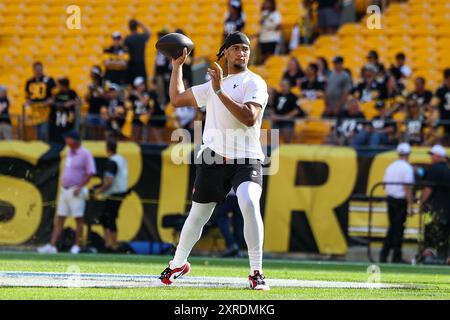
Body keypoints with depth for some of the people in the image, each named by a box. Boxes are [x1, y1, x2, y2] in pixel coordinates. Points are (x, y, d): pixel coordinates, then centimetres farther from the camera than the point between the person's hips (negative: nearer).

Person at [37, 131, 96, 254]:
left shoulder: (85, 154, -10)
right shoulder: (69, 152, 15)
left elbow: (90, 173, -15)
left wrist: (80, 187, -18)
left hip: (76, 191, -8)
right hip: (64, 190, 8)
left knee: (78, 218, -2)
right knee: (60, 219, 4)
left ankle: (77, 246, 2)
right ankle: (52, 246, 1)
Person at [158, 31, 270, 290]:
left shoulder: (254, 83, -2)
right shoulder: (213, 85, 18)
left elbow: (249, 118, -19)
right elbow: (177, 99, 27)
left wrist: (220, 91, -19)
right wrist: (177, 65, 25)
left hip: (246, 160, -5)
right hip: (213, 160, 5)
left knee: (249, 203, -29)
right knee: (197, 215, 11)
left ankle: (256, 273, -25)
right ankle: (178, 264, 34)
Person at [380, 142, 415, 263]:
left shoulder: (390, 167, 9)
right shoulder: (407, 168, -12)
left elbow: (385, 184, 13)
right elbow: (407, 188, -17)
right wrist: (410, 205, -16)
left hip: (390, 199, 6)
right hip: (401, 201, -6)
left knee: (392, 227, 14)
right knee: (399, 229, -1)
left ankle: (384, 254, 7)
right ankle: (397, 257, 3)